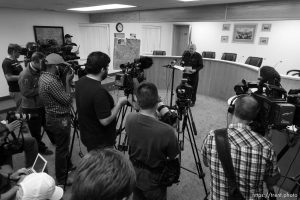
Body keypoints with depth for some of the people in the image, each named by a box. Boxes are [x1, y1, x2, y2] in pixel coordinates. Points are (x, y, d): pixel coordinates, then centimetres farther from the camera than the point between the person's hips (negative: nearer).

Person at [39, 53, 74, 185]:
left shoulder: (44, 76, 5)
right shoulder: (51, 82, -26)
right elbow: (67, 99, -21)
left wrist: (66, 80, 0)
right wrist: (67, 81, -15)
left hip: (53, 117, 10)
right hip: (60, 120, -10)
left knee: (62, 146, 25)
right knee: (62, 149, 6)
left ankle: (67, 166, 45)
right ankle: (62, 179, 23)